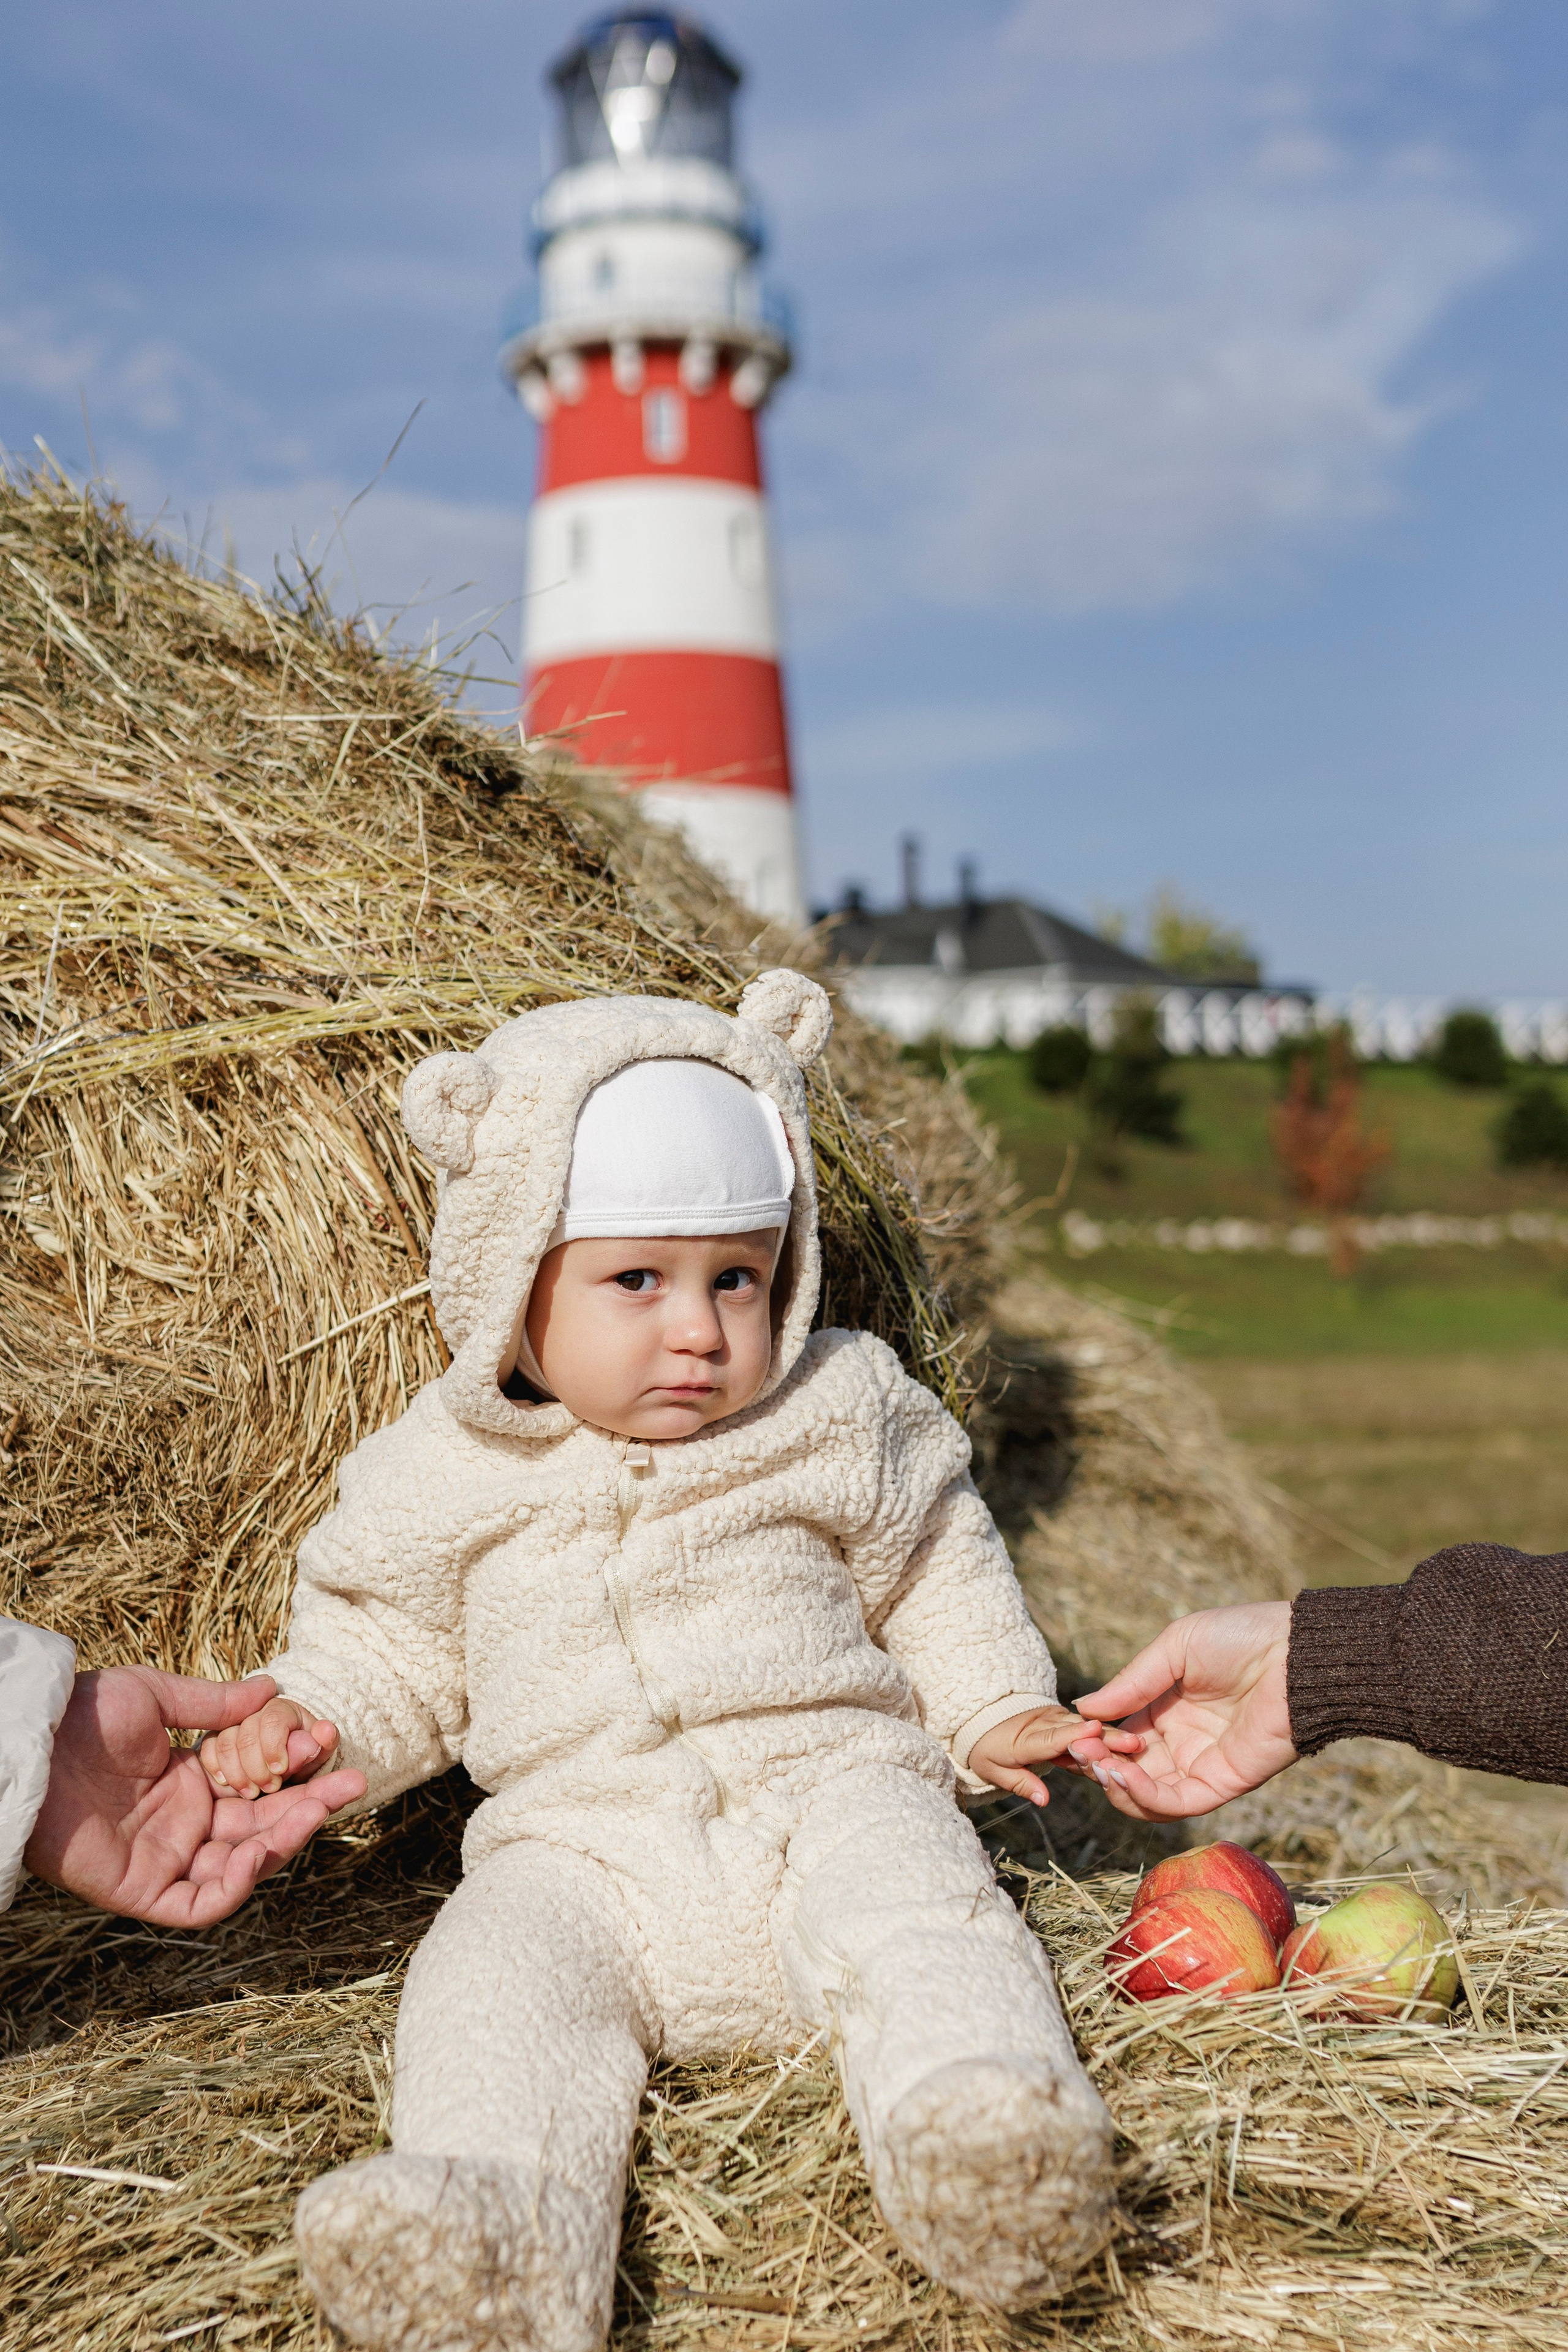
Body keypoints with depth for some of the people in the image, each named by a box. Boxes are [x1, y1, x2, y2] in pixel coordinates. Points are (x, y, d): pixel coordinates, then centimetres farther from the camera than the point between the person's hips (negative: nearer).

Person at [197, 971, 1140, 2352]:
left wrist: (995, 1710, 7)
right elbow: (393, 1641, 18)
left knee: (903, 1895, -31)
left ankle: (980, 2111, -51)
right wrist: (318, 1720, -2)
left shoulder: (841, 1414, 9)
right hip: (586, 1839, 1)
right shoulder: (446, 1476, 8)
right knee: (499, 1972, -27)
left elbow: (936, 1571, 19)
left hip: (821, 1783, 0)